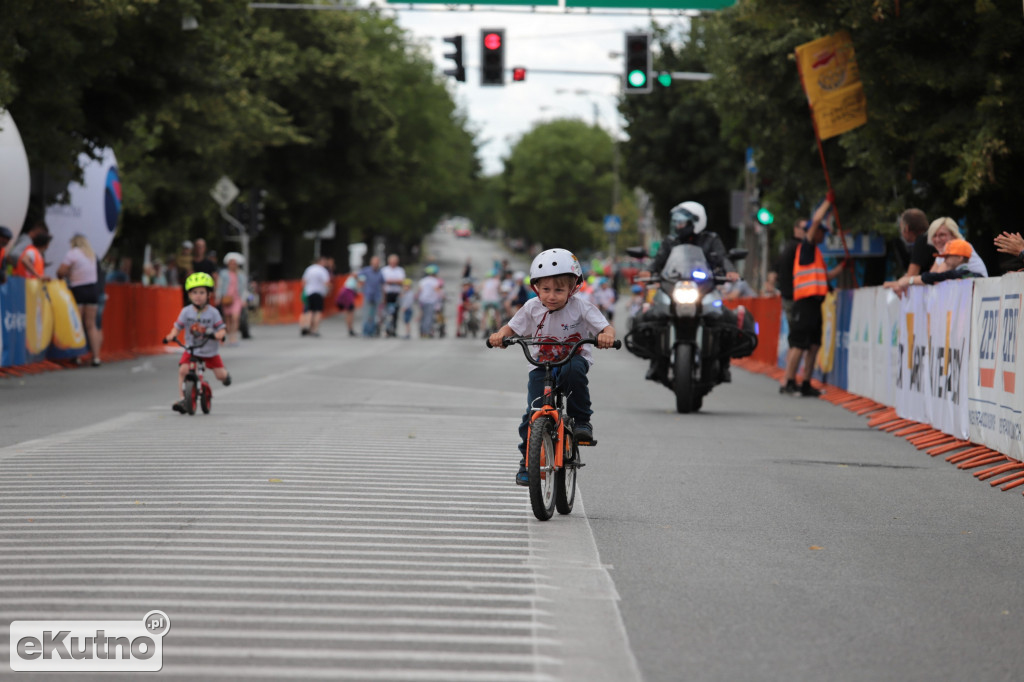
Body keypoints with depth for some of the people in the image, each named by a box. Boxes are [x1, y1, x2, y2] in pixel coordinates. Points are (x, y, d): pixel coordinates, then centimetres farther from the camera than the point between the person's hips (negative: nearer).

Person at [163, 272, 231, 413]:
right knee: (183, 370, -22)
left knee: (221, 375, -3)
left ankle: (225, 372, 37)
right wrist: (171, 336, -25)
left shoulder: (212, 312, -9)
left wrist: (219, 334, -32)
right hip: (191, 350, 1)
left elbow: (222, 328, -9)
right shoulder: (186, 312, -6)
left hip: (209, 350, 0)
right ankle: (182, 399, -16)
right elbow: (177, 326, -5)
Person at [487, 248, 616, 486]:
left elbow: (606, 327, -17)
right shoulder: (532, 308, -5)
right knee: (533, 412, -15)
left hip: (573, 360, -2)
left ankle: (582, 421, -20)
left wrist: (607, 335, -42)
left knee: (574, 370, -39)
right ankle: (527, 459, 4)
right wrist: (500, 335, -20)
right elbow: (512, 327, 3)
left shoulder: (580, 308, -12)